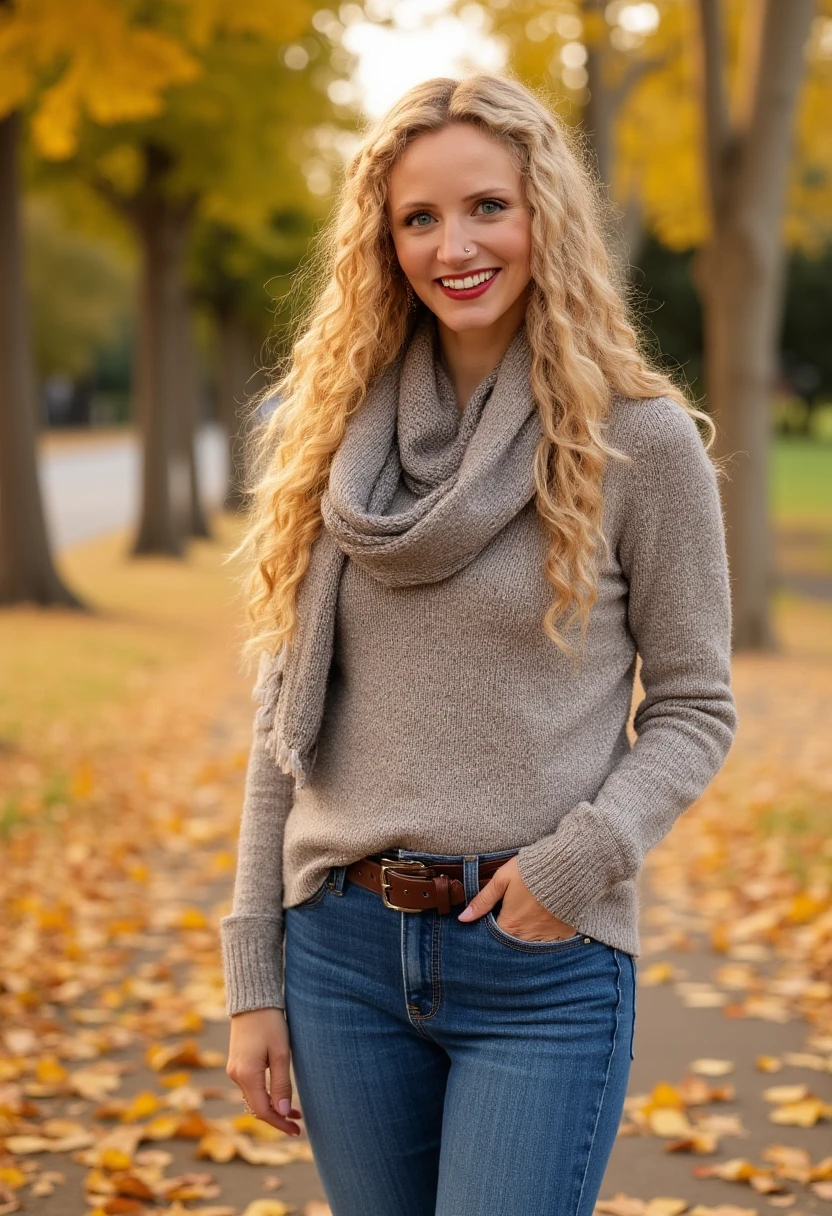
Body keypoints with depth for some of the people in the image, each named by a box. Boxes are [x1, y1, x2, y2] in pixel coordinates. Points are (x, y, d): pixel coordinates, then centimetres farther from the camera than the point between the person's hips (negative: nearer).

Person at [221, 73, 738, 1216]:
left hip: (544, 963, -3)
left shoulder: (642, 440, -5)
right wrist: (254, 976, 5)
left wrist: (583, 854, -17)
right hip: (343, 949, 4)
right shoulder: (337, 433, 5)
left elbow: (694, 707, 1)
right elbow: (285, 715, 7)